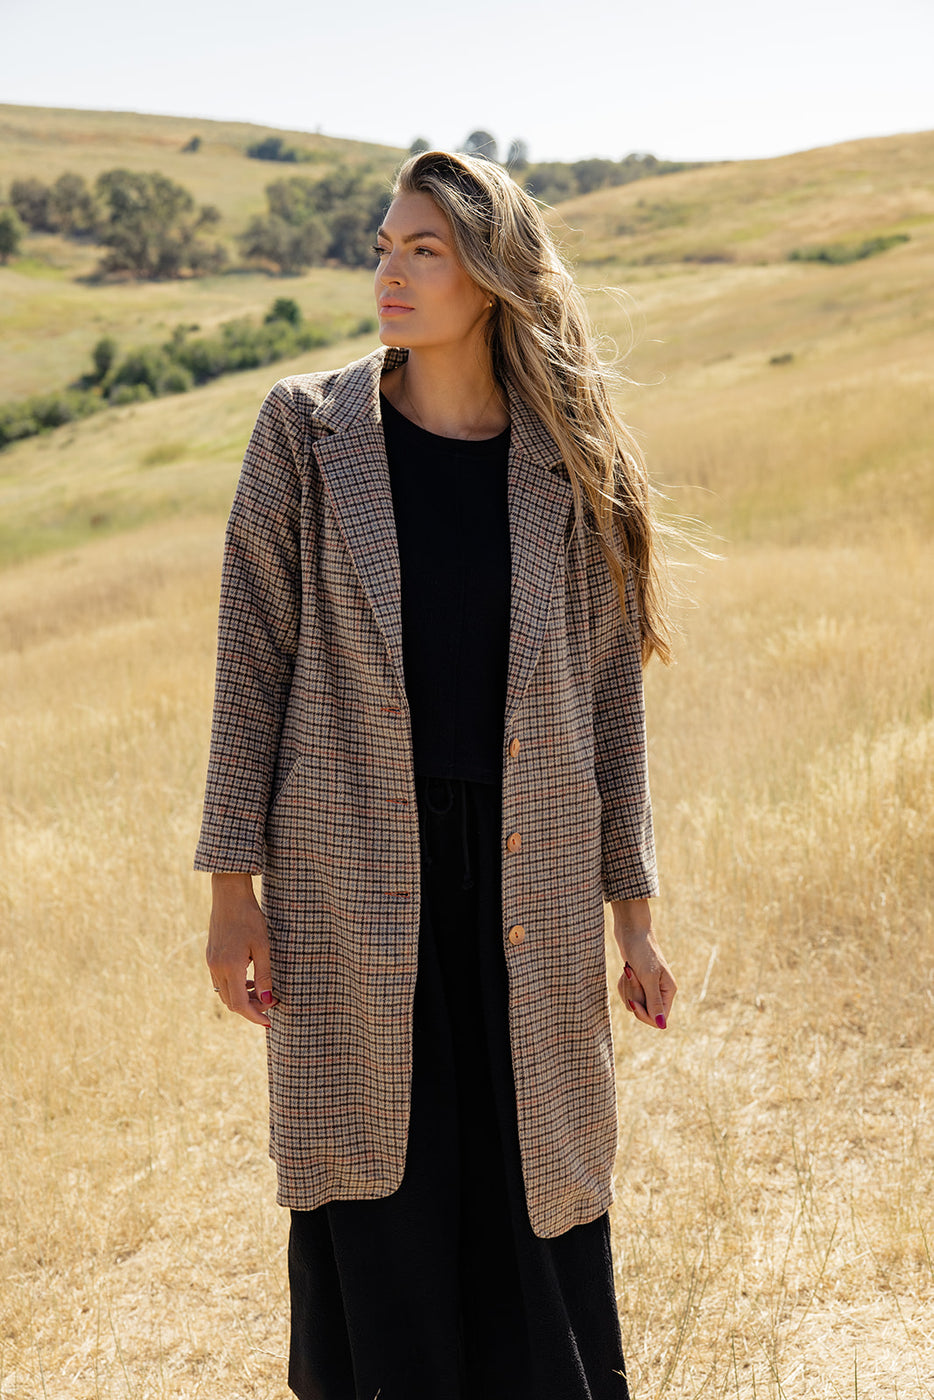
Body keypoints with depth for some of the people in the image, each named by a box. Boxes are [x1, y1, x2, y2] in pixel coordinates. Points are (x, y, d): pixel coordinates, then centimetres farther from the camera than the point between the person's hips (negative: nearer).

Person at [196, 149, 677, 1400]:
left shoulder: (568, 465, 3)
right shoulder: (307, 430, 0)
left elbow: (608, 691, 7)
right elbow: (254, 658, 0)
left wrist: (631, 909, 5)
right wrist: (233, 887, -3)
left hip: (529, 894, 1)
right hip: (350, 884, -1)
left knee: (539, 1212, 9)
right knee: (371, 1217, 6)